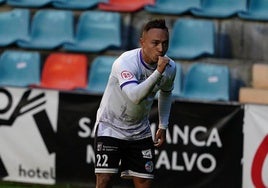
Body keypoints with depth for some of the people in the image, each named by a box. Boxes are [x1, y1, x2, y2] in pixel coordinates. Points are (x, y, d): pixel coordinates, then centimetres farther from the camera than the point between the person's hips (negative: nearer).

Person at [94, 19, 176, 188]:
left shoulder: (170, 67, -8)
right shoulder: (125, 62, -27)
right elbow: (135, 96, -43)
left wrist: (163, 126, 10)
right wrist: (158, 72, -49)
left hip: (140, 131, 5)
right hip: (110, 127, -5)